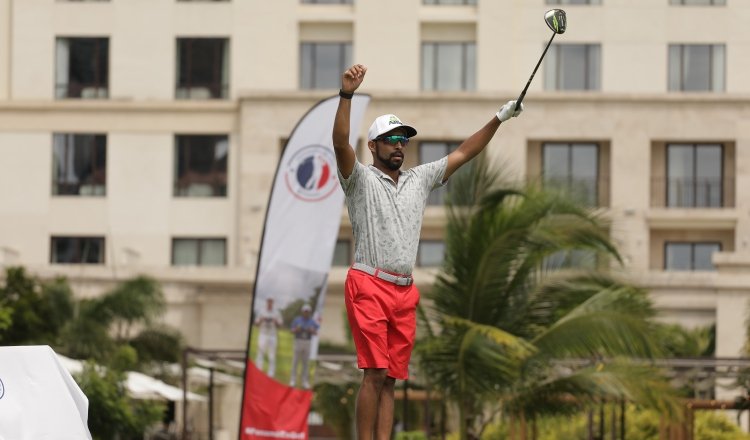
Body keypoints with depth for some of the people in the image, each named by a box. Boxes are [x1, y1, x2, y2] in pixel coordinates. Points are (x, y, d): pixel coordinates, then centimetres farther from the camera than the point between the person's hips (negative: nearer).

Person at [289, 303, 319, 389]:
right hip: (298, 341, -1)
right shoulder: (297, 320, 3)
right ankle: (293, 380, 1)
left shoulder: (312, 322, 7)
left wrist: (312, 330, -19)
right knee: (295, 361, -2)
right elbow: (292, 331, 0)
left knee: (306, 362, 3)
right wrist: (297, 329, -20)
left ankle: (305, 381, 6)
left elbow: (315, 333, 2)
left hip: (308, 342, 1)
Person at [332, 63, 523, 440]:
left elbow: (463, 153, 19)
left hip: (404, 292, 6)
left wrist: (500, 119, 10)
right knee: (375, 373, -14)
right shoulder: (361, 179, 1)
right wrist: (346, 95, -31)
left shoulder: (419, 180, 18)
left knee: (389, 379, 4)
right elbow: (340, 143, -16)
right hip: (369, 286, -6)